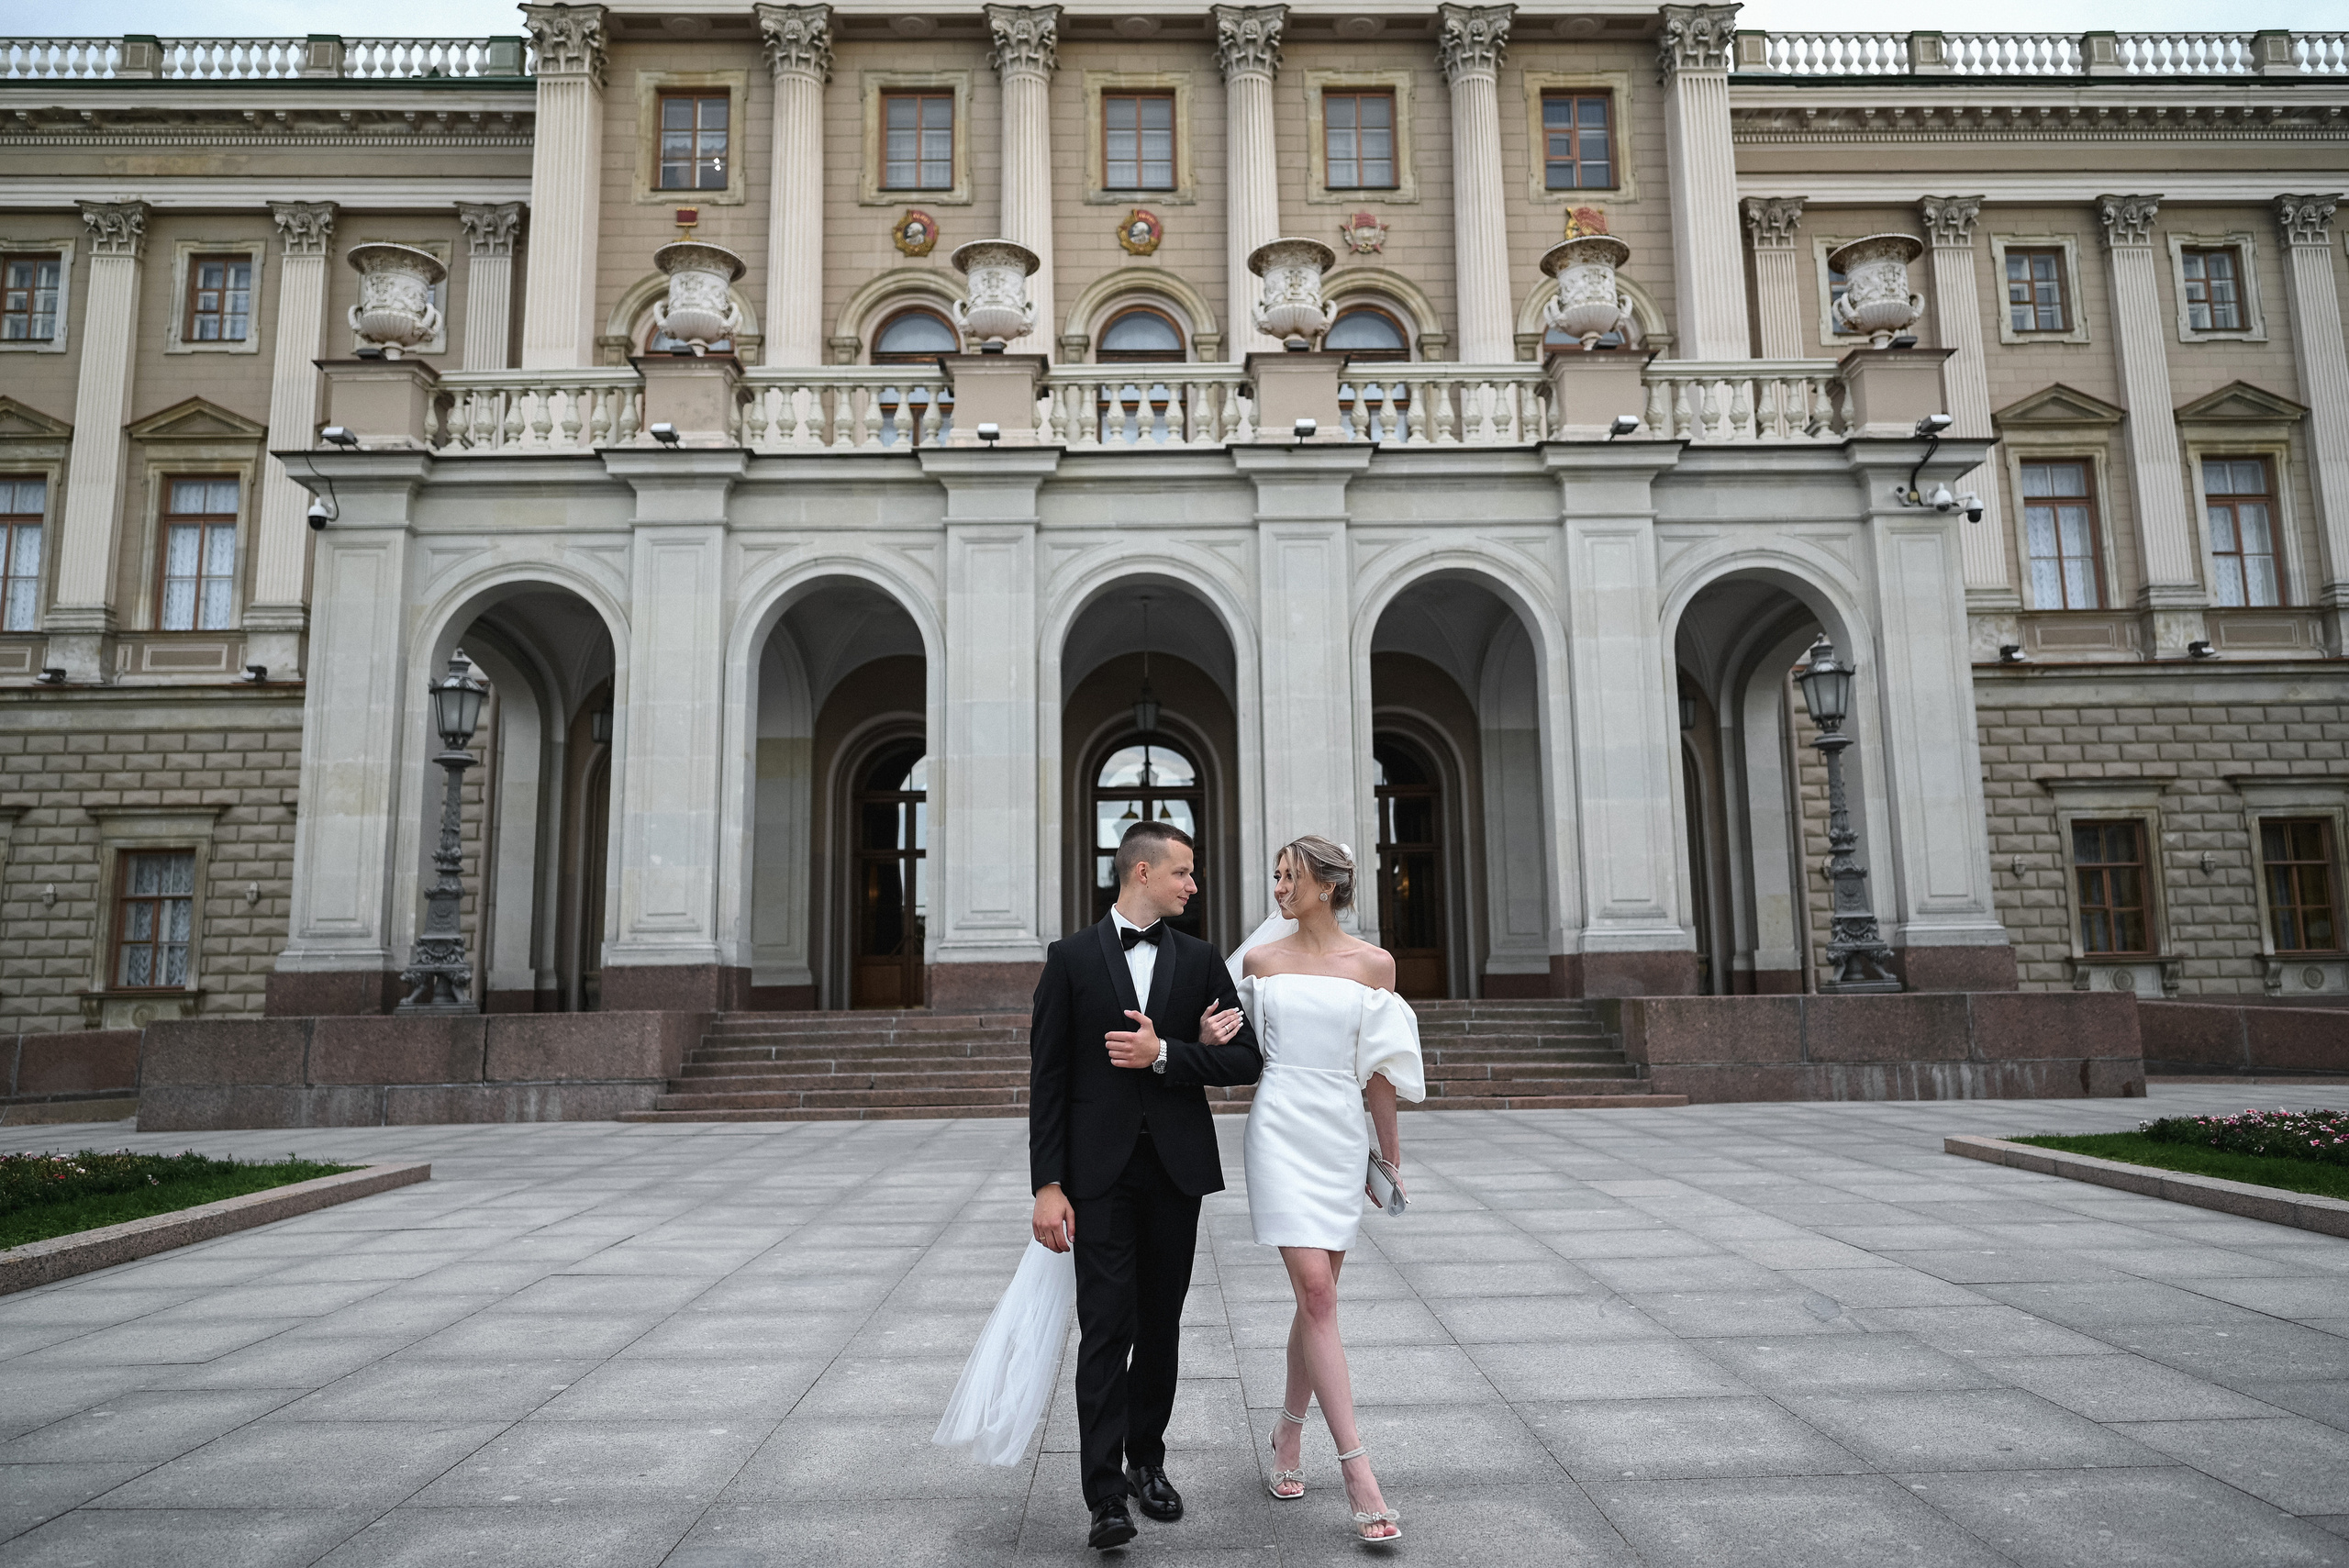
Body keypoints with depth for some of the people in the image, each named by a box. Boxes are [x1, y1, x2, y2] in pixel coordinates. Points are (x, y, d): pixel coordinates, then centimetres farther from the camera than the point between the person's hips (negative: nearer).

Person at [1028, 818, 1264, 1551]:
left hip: (1176, 1167, 3)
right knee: (1107, 1326, -6)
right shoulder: (1072, 957, -1)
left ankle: (1147, 1461, 29)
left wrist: (1163, 1055, -12)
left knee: (1160, 1325, 12)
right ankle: (1106, 1496, -1)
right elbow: (1048, 1078, -3)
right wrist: (1048, 1184, -8)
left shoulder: (1201, 961, 7)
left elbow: (1246, 1058, 2)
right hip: (1101, 1170, -3)